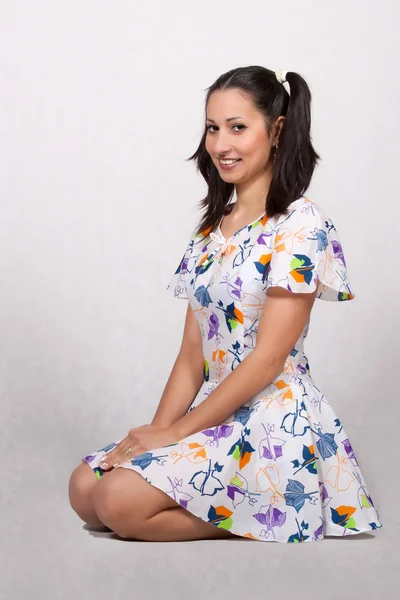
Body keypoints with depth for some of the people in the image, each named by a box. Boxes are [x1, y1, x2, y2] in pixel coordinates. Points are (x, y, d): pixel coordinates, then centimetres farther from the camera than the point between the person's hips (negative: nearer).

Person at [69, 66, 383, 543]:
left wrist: (175, 430, -13)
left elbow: (268, 359, -16)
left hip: (274, 419, -8)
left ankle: (264, 516, -3)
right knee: (84, 488, -6)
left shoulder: (299, 225, -12)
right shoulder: (213, 225, 13)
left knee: (120, 502, -22)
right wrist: (158, 431, -4)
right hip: (215, 412, 8)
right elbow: (193, 351, 10)